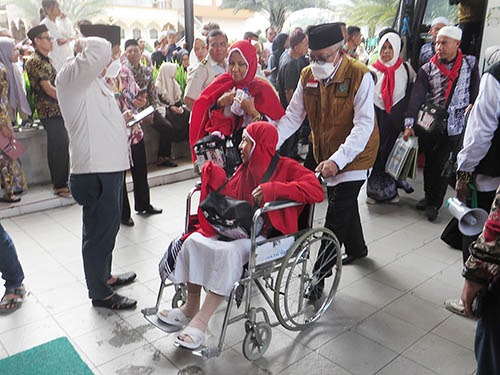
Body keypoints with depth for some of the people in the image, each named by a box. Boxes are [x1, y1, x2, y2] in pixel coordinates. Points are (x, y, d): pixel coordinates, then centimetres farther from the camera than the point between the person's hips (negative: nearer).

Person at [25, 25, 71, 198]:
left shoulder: (46, 60, 17)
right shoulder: (35, 62, -13)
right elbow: (49, 90, -18)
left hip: (57, 110, 9)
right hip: (50, 112, -9)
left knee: (58, 147, 13)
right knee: (60, 147, -7)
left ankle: (59, 182, 23)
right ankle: (60, 185, 2)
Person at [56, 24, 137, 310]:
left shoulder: (94, 80, 18)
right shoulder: (71, 76, -15)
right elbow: (100, 49, -32)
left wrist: (121, 119, 12)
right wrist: (85, 44, -12)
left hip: (111, 166, 10)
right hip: (95, 171, -10)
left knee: (108, 228, 23)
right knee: (99, 233, 3)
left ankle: (105, 276, 41)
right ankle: (100, 293, 19)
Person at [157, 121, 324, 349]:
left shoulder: (285, 167, -6)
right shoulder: (245, 168, 16)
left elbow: (316, 190, -20)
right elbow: (230, 197, 13)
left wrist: (273, 189, -27)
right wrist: (213, 173, 5)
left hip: (265, 236, -7)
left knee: (230, 251, -34)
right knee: (194, 241, -11)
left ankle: (201, 321, -25)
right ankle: (191, 308, 0)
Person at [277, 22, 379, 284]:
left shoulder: (360, 76, -20)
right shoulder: (308, 76, -4)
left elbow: (364, 125, -26)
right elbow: (293, 116, -4)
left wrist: (338, 159, -38)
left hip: (354, 155, -6)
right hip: (326, 155, 6)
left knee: (336, 215, -6)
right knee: (345, 205, 23)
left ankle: (319, 275, 4)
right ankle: (357, 248, 48)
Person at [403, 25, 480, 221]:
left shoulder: (470, 63, 3)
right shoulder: (427, 69, 0)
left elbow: (475, 90, 10)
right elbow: (416, 97, -9)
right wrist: (409, 124, -17)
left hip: (453, 127, -1)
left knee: (442, 165, 1)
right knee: (429, 162, 12)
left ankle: (434, 203, 15)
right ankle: (429, 196, 30)